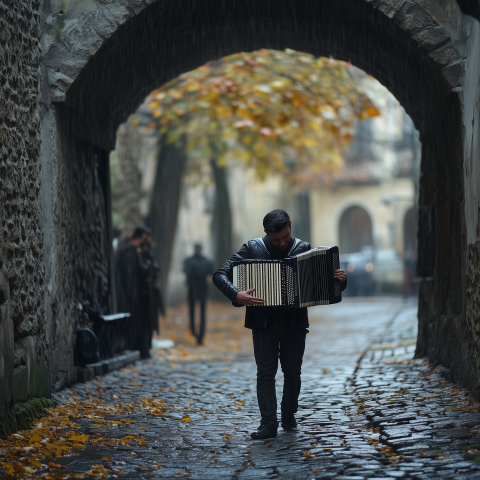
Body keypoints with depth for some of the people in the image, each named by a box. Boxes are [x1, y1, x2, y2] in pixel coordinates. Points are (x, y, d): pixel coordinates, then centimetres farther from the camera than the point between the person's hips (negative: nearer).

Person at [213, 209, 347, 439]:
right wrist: (236, 295, -26)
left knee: (292, 372, 7)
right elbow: (220, 274, -7)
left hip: (295, 321, 1)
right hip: (263, 321, -1)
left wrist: (340, 280, -20)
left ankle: (289, 417, 25)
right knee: (266, 371, -8)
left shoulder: (304, 249, 2)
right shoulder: (253, 249, -3)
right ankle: (268, 423, -7)